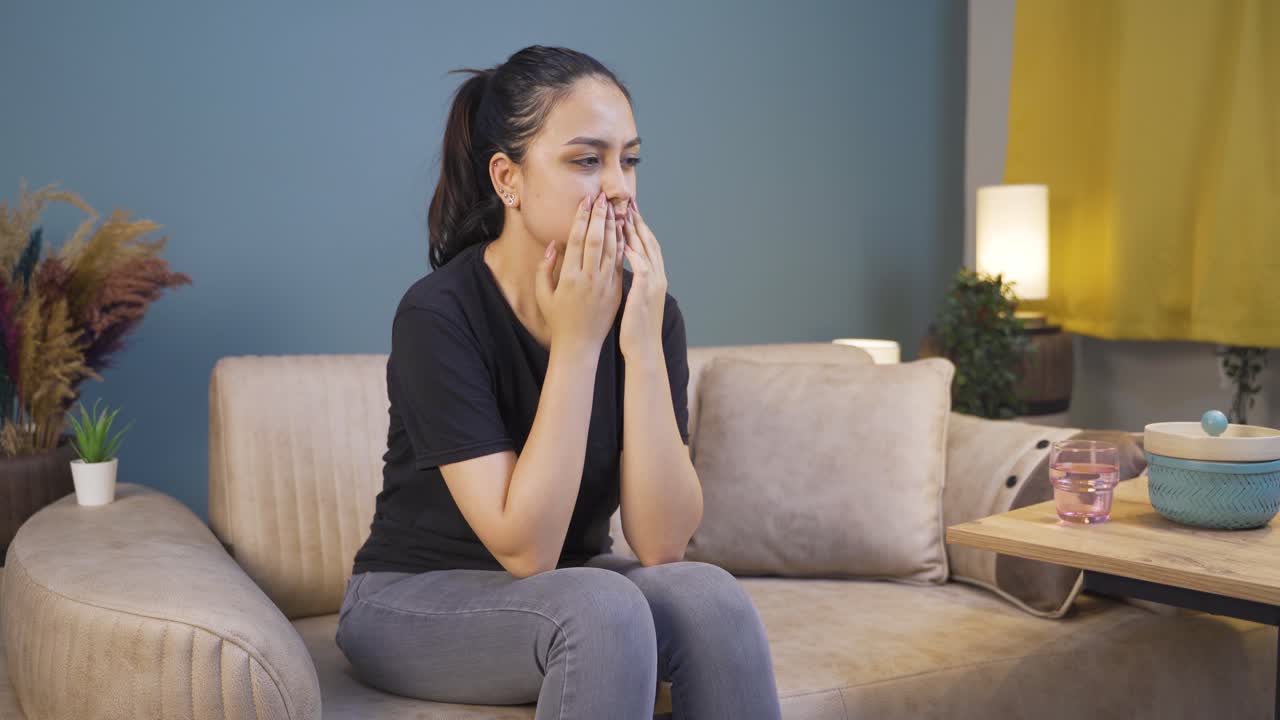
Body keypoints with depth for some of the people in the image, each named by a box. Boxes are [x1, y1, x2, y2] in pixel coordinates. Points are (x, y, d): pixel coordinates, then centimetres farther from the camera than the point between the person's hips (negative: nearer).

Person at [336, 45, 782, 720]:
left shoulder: (645, 309, -9)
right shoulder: (439, 313, -22)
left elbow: (662, 544, -17)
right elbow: (524, 549, -25)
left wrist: (643, 343, -25)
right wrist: (578, 342, -28)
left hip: (565, 591, 4)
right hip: (417, 600, -4)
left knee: (709, 596, -25)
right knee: (604, 606, -32)